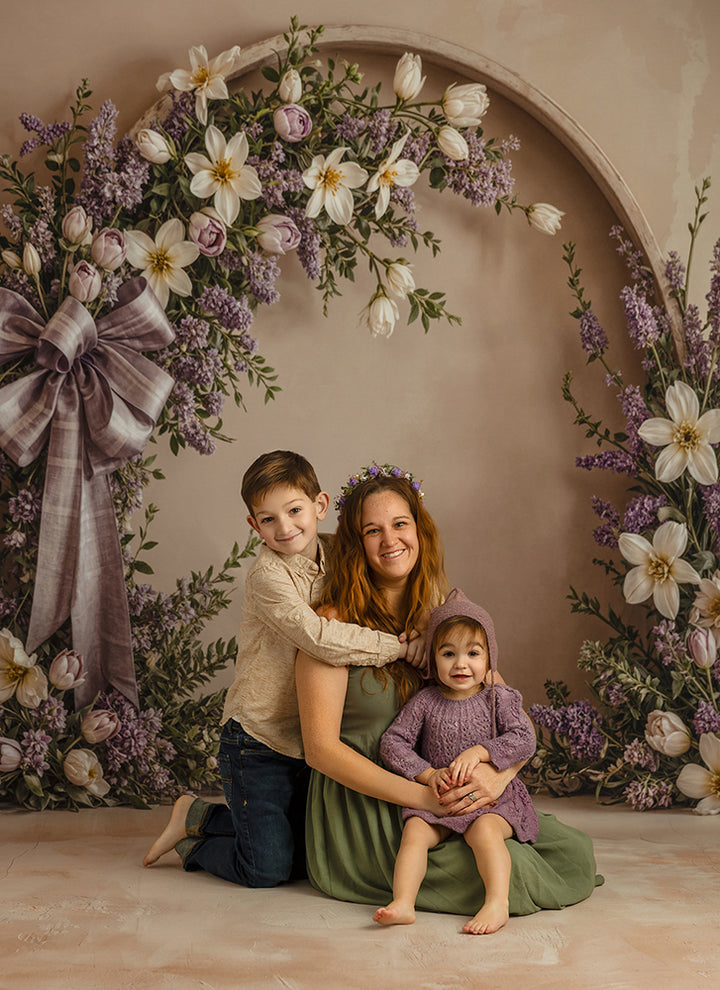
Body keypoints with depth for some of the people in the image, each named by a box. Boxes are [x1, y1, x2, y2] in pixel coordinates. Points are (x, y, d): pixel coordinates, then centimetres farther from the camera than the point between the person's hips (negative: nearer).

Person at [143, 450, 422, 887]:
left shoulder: (334, 553, 2)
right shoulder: (268, 574, -19)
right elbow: (319, 637, -32)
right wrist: (396, 645, -27)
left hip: (309, 740, 7)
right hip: (258, 741, -7)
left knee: (307, 859, 17)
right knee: (266, 869, -3)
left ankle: (204, 818, 33)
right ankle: (195, 823, 22)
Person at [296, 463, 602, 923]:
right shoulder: (335, 623, -9)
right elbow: (321, 748, -14)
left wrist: (498, 773, -17)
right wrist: (422, 796, -22)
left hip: (450, 802, 6)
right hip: (361, 811, -6)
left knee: (576, 853, -7)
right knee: (504, 868, -26)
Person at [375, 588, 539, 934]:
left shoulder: (498, 698, 2)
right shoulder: (425, 701, 4)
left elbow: (524, 739, -8)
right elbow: (392, 741, 0)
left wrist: (478, 752, -20)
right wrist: (428, 773, -12)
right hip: (437, 799, 2)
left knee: (484, 830, -31)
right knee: (415, 830, -23)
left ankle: (497, 903, -35)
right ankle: (402, 904, -30)